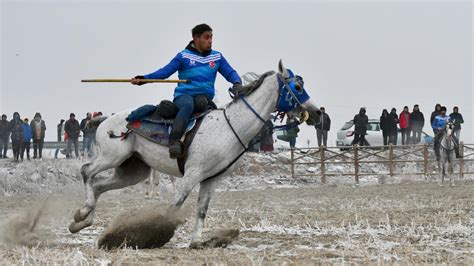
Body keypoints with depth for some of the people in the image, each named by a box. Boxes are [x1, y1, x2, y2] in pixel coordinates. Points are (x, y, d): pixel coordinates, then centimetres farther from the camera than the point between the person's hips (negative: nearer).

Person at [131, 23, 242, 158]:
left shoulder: (217, 57, 15)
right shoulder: (184, 56, 4)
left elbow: (230, 73, 16)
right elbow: (165, 71, -1)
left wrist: (237, 83, -9)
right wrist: (142, 79, -13)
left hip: (205, 95, 3)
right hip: (183, 95, -3)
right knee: (188, 104, -40)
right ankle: (174, 141, -49)